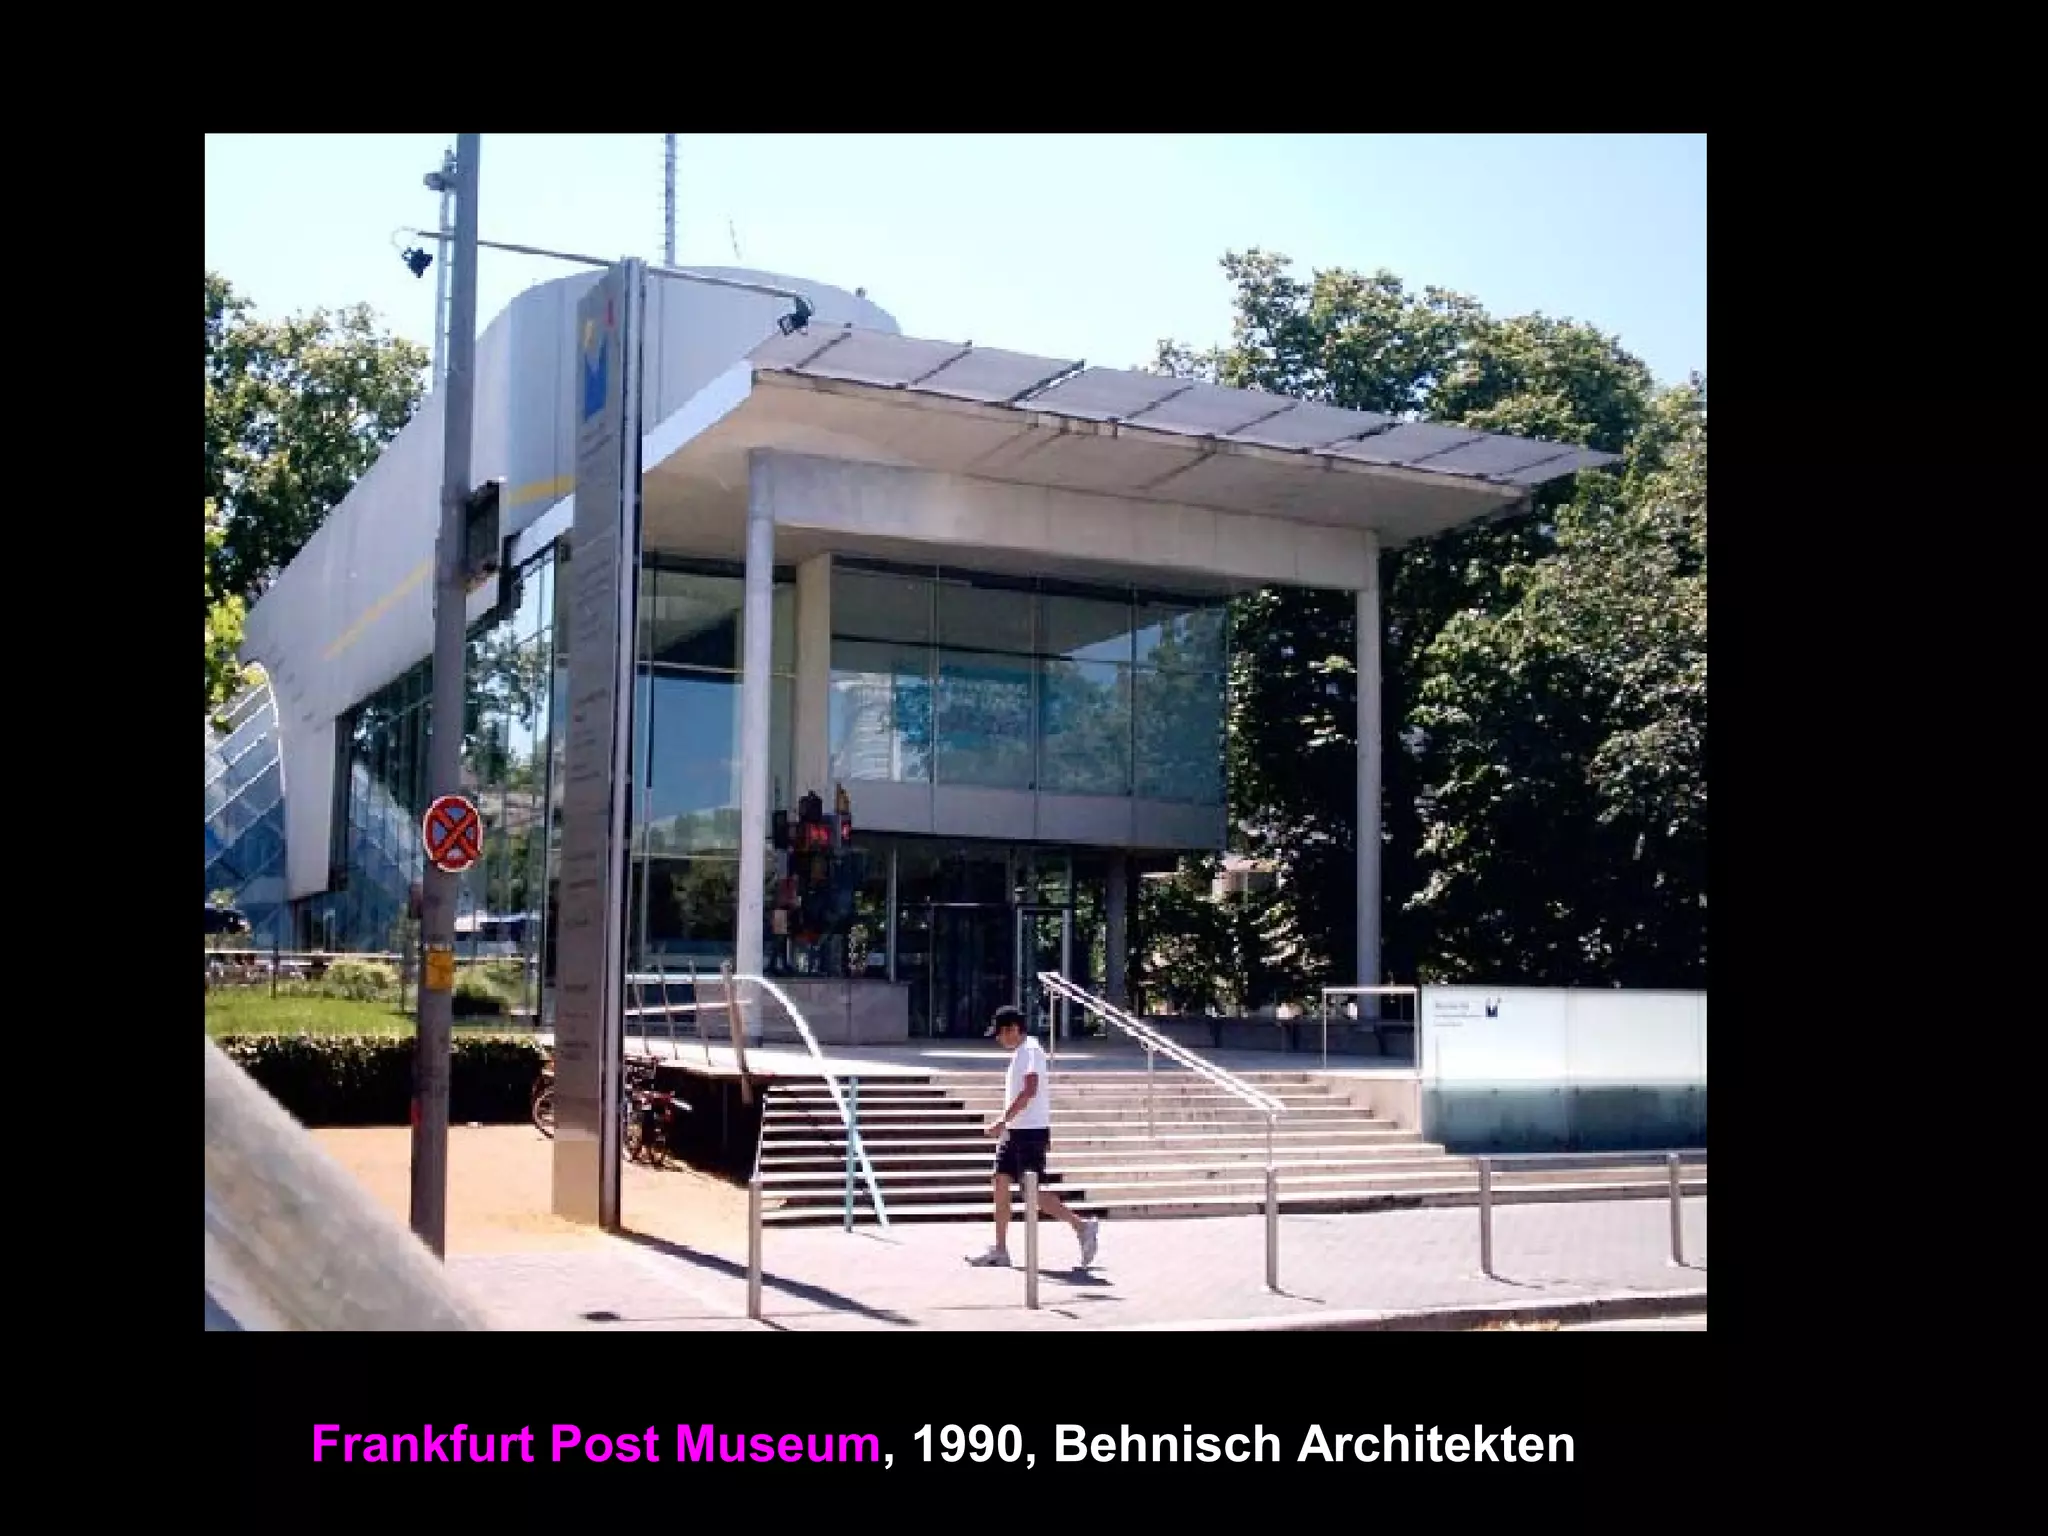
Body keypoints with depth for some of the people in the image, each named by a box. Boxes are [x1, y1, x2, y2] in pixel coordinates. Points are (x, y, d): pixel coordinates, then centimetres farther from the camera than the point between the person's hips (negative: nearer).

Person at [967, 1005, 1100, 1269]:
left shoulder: (1030, 1050, -13)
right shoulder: (1020, 1053, 17)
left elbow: (1029, 1090, -24)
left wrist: (1003, 1121, -25)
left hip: (1030, 1131, -10)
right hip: (1015, 1131, 10)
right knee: (1001, 1183, 6)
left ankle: (1082, 1225, 2)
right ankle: (1000, 1250, 8)